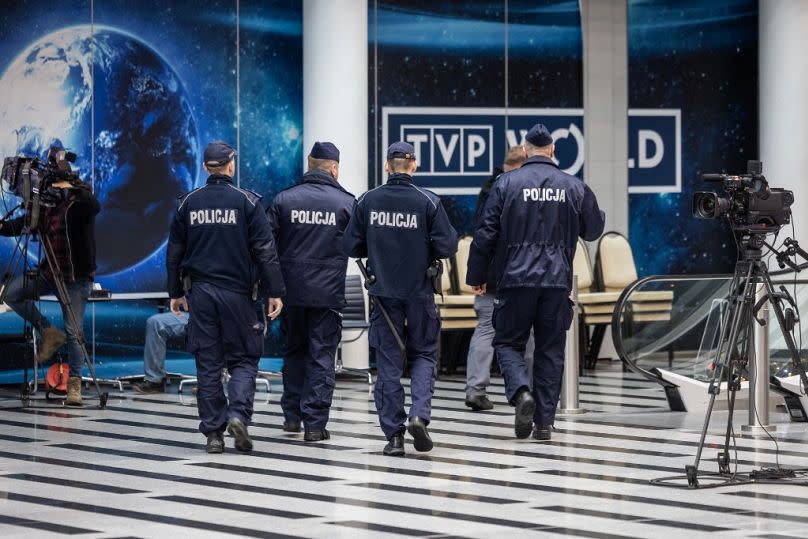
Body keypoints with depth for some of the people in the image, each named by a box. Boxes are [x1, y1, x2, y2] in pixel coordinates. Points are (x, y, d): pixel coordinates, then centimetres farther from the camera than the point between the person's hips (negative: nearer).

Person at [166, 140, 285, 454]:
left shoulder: (188, 203, 4)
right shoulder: (247, 202, -5)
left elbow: (174, 252, 10)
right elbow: (265, 251, -7)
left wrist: (176, 293, 19)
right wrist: (275, 293, -4)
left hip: (200, 293, 3)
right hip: (237, 292, -2)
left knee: (208, 363, 7)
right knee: (243, 359, 7)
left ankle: (213, 432, 5)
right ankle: (238, 414, -15)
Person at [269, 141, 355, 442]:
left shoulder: (284, 199, 1)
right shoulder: (346, 203, -3)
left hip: (291, 291, 2)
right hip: (328, 293, -2)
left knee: (294, 351, 19)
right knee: (322, 357, 2)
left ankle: (292, 415, 22)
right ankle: (315, 424, -2)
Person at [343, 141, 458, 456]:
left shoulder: (367, 201, -3)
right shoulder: (428, 202, -9)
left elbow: (351, 247, -1)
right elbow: (446, 247, -11)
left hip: (384, 292, 1)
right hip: (419, 292, -1)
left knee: (388, 362, 7)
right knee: (424, 354, 14)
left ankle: (393, 434, 5)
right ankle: (419, 415, -8)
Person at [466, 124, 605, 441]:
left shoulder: (507, 184, -2)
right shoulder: (574, 187, 4)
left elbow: (486, 234, -2)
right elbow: (593, 230, 15)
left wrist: (477, 276, 8)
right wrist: (599, 214, 39)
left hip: (516, 280, -2)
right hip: (558, 281, 2)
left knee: (508, 342, 10)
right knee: (550, 350, 9)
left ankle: (521, 391, -18)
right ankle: (544, 422, 8)